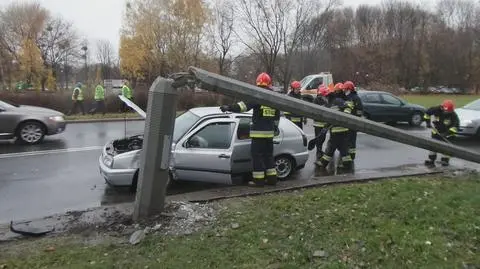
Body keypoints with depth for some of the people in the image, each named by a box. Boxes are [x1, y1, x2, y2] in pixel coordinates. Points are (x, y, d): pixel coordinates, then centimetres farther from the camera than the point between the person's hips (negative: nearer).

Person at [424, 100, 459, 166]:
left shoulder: (453, 115, -24)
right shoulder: (437, 109, -21)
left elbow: (456, 125, -24)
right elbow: (427, 112, -7)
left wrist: (449, 132, -32)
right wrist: (428, 122, -11)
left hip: (447, 133, -2)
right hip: (436, 131, 2)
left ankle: (445, 160, 11)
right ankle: (431, 159, 15)